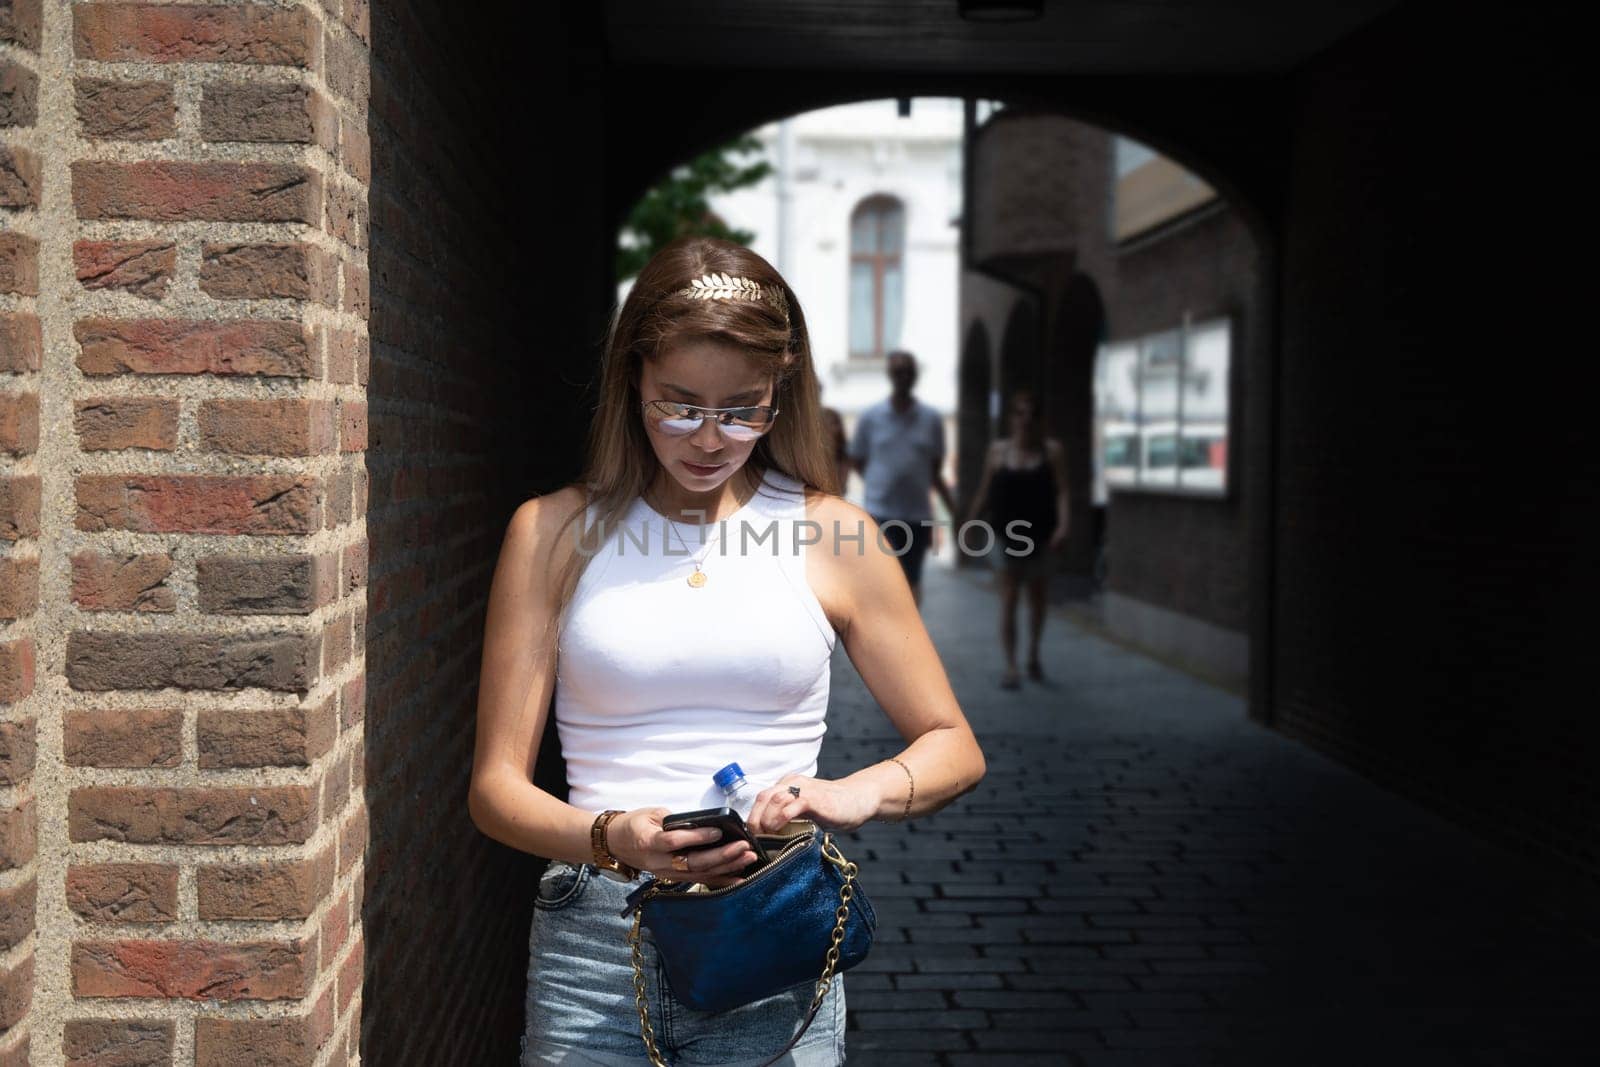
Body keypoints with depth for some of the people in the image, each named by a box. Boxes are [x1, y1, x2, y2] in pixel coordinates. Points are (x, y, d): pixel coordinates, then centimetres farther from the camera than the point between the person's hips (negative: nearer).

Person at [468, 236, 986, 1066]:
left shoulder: (832, 534, 4)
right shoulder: (554, 533, 3)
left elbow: (954, 748, 9)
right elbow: (496, 786, 0)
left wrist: (861, 792, -12)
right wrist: (608, 839, -20)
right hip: (592, 943, 0)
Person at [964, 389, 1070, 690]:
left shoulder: (1052, 451, -2)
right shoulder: (998, 451, 0)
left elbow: (1061, 492, -8)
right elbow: (984, 491, 7)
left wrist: (1062, 525, -20)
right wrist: (968, 524, 8)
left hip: (1041, 537, 1)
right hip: (1008, 536, -1)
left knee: (1037, 599, 16)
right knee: (1008, 599, -8)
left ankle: (1033, 656, 35)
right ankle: (1010, 667, -11)